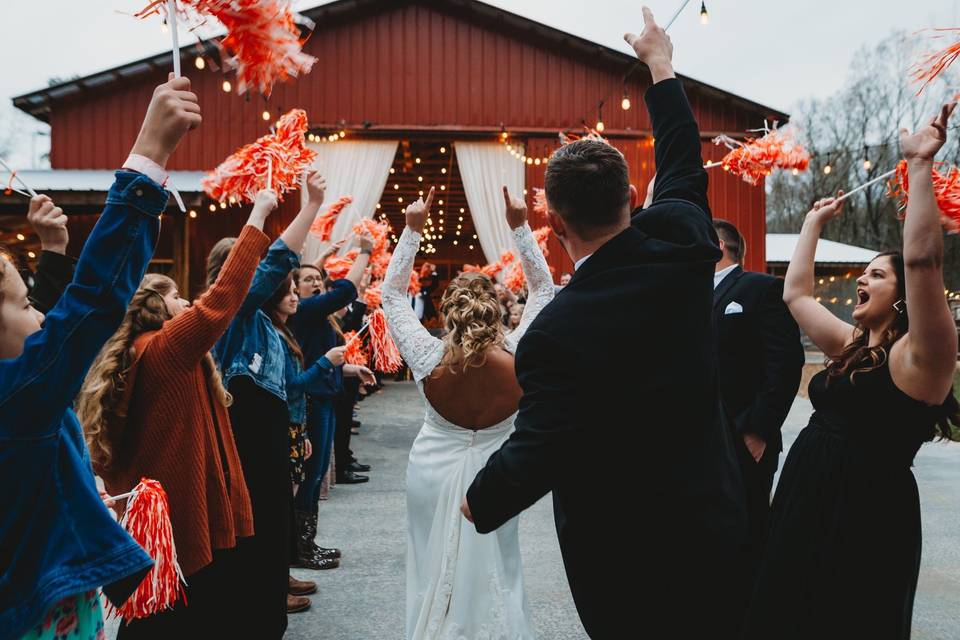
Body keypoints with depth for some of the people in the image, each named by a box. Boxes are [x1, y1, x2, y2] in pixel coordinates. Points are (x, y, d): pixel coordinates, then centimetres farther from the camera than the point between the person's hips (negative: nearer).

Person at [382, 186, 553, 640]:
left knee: (435, 571, 16)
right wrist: (520, 227, -11)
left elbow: (392, 294, -7)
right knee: (494, 573, 15)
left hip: (435, 472, 0)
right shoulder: (517, 359, -20)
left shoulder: (429, 360, -20)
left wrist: (412, 230, -9)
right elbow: (543, 289, -8)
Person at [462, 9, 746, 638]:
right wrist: (659, 62, 24)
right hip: (712, 520, 5)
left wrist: (479, 500, -3)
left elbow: (537, 452, -24)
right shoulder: (679, 242, -10)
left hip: (621, 553, -5)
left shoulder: (556, 332, -26)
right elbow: (684, 165, 9)